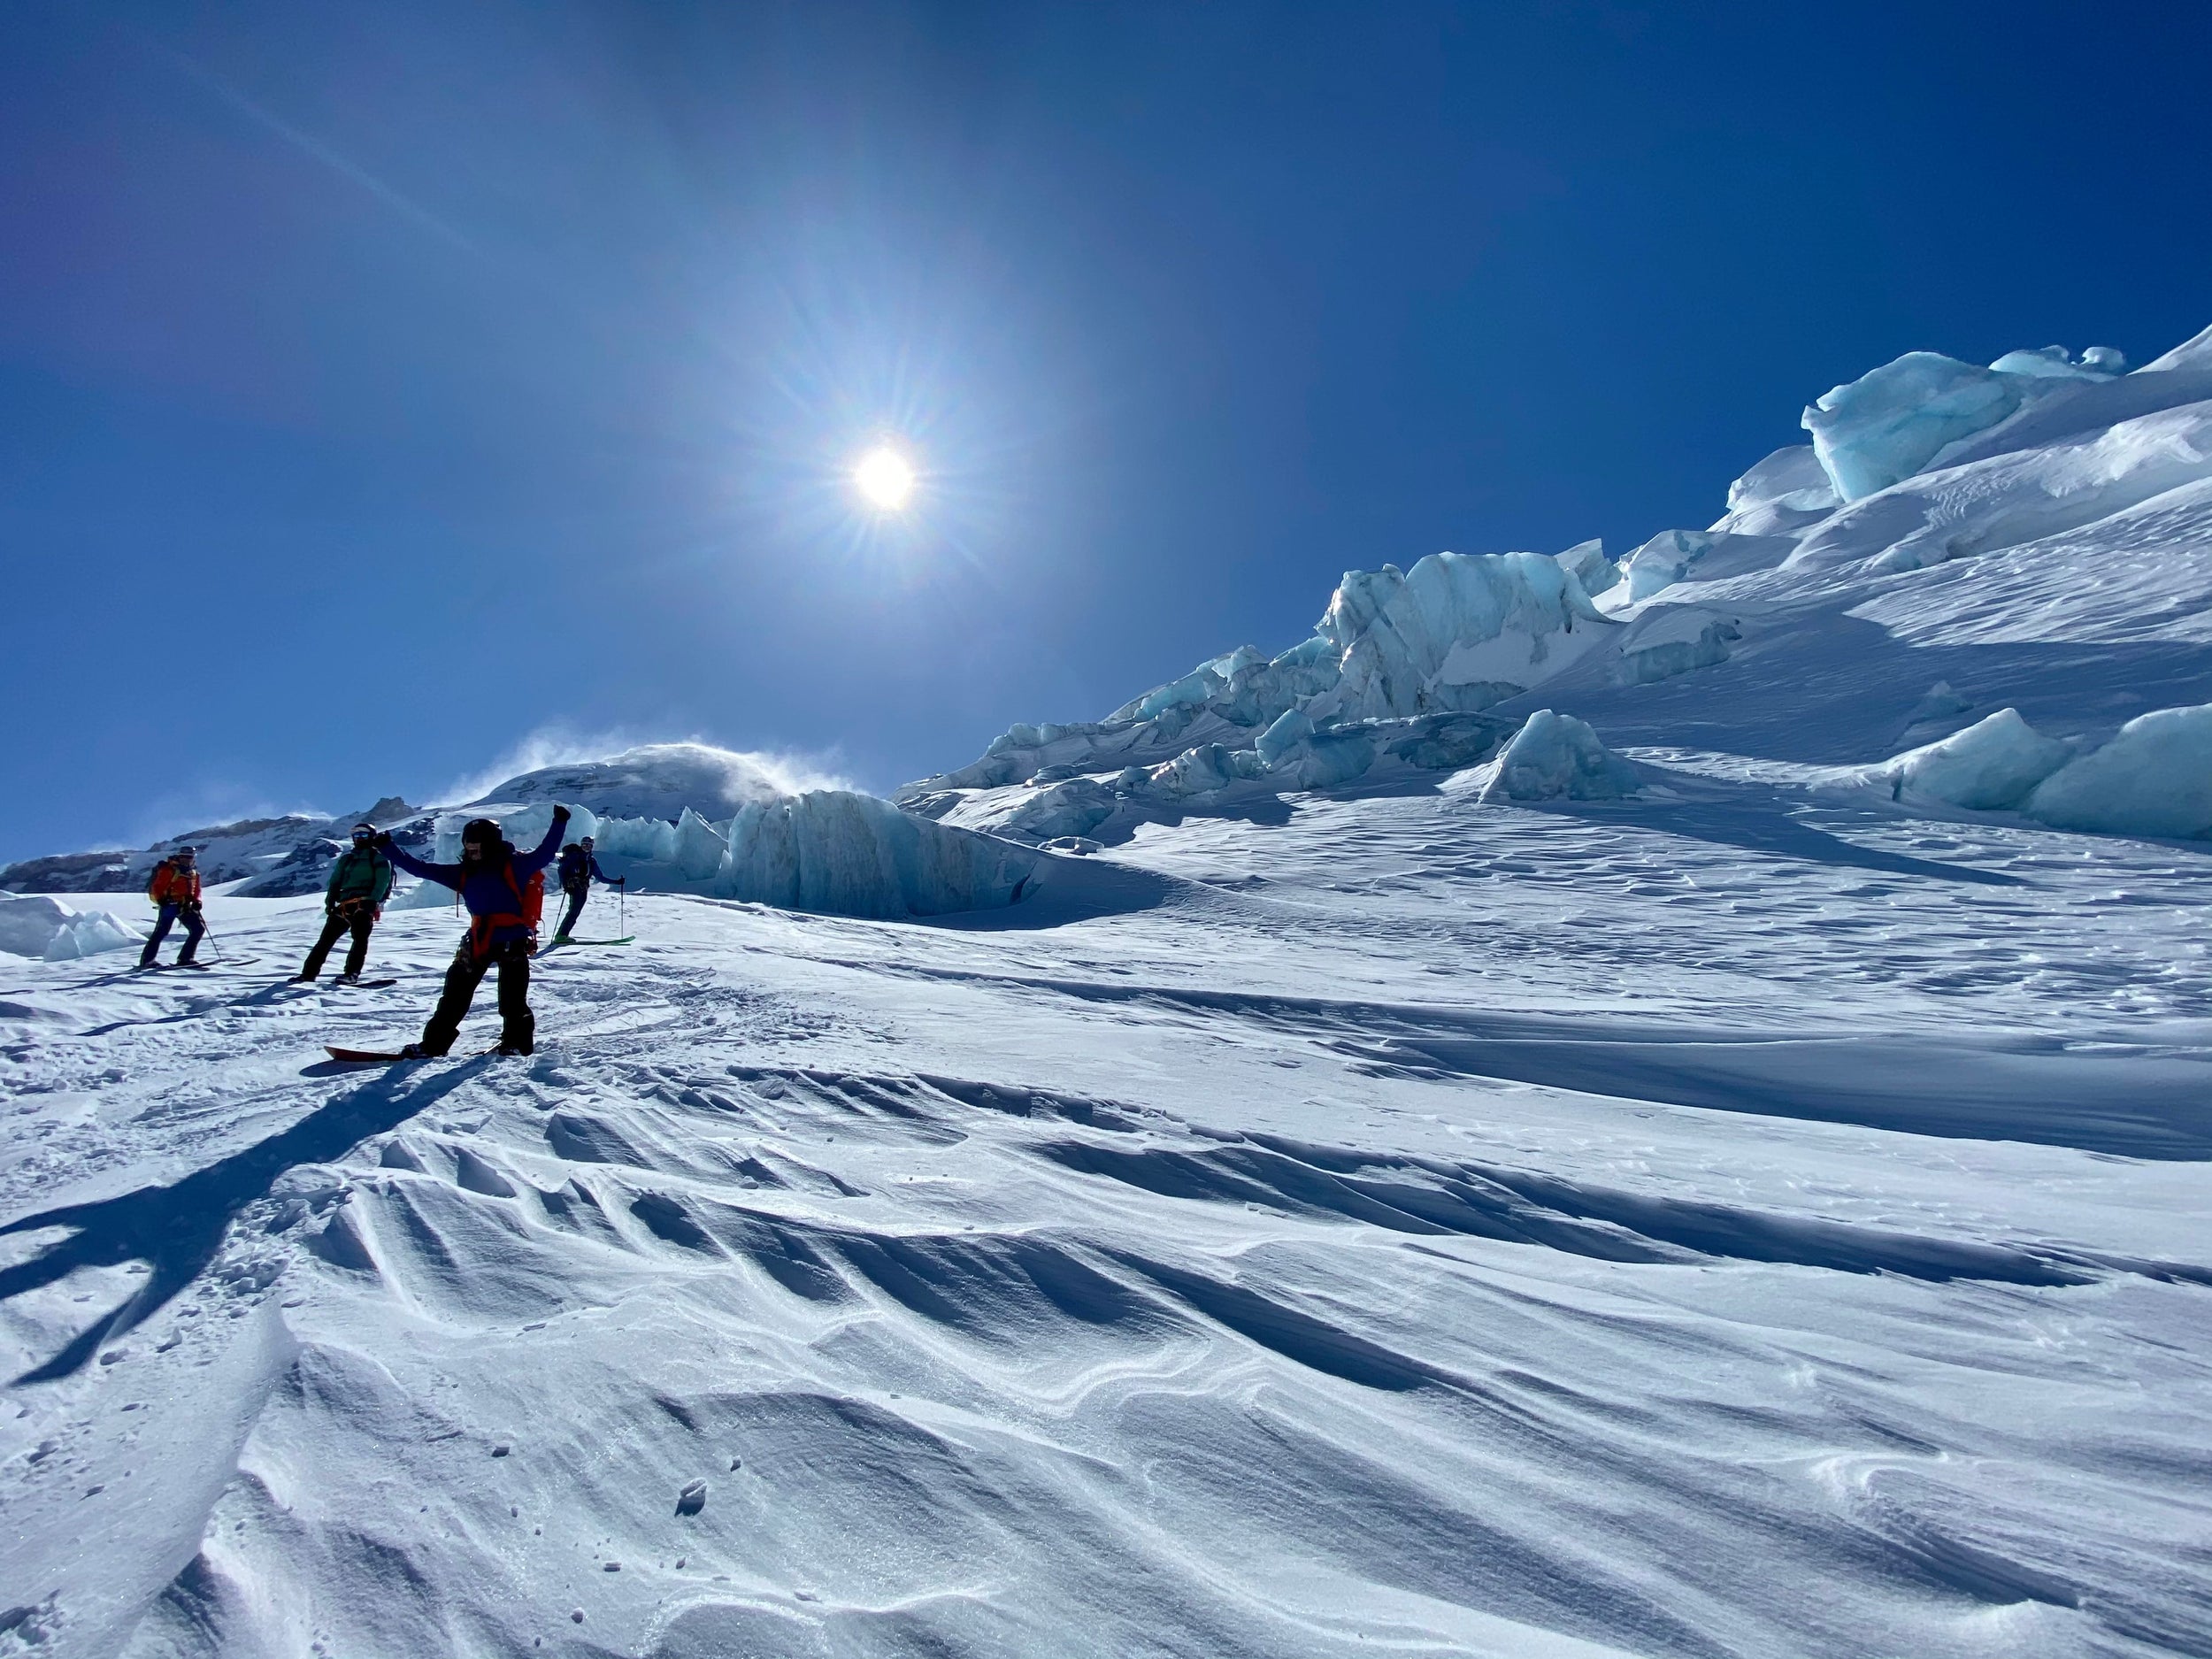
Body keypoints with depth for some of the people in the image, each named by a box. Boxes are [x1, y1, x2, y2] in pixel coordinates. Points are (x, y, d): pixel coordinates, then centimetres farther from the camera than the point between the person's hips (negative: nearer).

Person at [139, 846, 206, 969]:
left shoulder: (194, 873, 16)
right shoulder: (169, 869, -4)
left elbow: (196, 890, 19)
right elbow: (157, 887, -8)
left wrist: (196, 901, 3)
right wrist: (161, 900, -22)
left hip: (186, 906, 6)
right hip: (170, 904, -6)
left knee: (199, 929, -1)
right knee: (162, 932, -9)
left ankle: (185, 958, 3)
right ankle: (147, 960, -1)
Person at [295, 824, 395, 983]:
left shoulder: (378, 857, 6)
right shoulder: (347, 857, 21)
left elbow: (382, 881, -5)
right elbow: (335, 880, 19)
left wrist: (373, 900, -17)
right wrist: (330, 901, 6)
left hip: (364, 904, -6)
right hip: (344, 904, 6)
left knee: (360, 938, -17)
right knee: (326, 939, 6)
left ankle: (351, 974, -19)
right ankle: (308, 974, 10)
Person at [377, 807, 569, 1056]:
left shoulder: (514, 865, -6)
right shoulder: (463, 873, 9)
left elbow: (544, 854, -15)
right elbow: (421, 868, 14)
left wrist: (559, 823, -25)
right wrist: (387, 848, 13)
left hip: (512, 941, -6)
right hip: (479, 940, 6)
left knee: (513, 999, -1)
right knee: (455, 994, 11)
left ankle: (516, 1043, 16)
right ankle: (433, 1044, 20)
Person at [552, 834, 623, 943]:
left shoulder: (592, 861, 21)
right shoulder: (573, 856, 4)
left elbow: (600, 877, 24)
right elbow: (562, 870, -4)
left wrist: (617, 882, 19)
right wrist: (564, 884, -18)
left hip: (584, 890, 6)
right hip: (573, 887, -5)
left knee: (575, 913, -5)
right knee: (574, 911, -19)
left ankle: (562, 935, -5)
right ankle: (560, 935, -22)